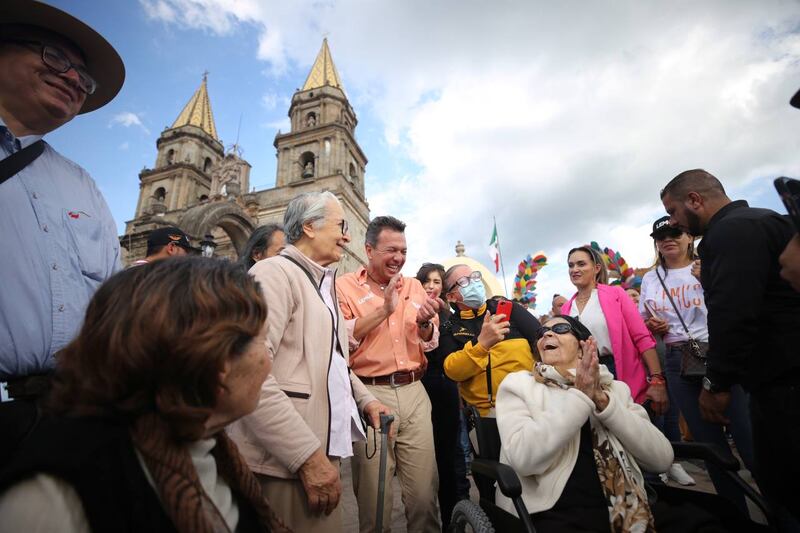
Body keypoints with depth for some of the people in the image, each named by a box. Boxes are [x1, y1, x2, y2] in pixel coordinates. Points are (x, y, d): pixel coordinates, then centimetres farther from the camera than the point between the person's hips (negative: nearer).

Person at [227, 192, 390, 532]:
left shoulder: (323, 284, 17)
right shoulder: (275, 272, -13)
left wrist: (364, 399, 9)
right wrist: (308, 456, -22)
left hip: (322, 449, 9)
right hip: (285, 462, -8)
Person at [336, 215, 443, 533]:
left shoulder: (414, 287, 11)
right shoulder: (345, 286, -1)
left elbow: (430, 343, 13)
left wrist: (424, 323, -9)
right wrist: (383, 310, -16)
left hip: (413, 392, 4)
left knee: (424, 490, 9)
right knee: (373, 494, 9)